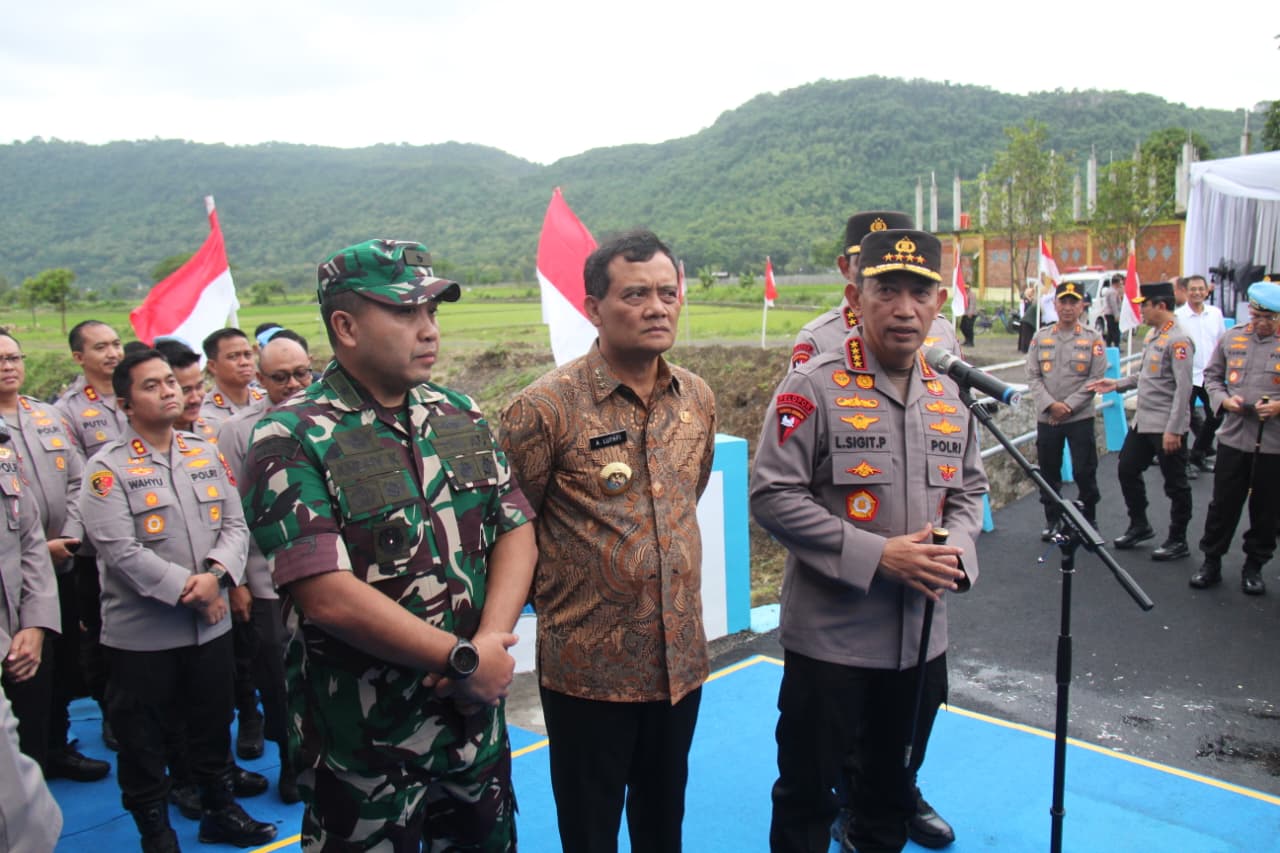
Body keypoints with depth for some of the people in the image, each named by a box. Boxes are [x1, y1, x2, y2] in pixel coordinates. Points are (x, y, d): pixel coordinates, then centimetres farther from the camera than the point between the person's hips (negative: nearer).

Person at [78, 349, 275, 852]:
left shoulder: (207, 455, 7)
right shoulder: (107, 468, -10)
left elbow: (235, 524, 3)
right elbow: (120, 551, -19)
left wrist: (216, 575, -16)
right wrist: (188, 590, -19)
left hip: (211, 623, 5)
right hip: (141, 634, -4)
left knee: (213, 727, 18)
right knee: (143, 739, 10)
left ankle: (219, 811, 36)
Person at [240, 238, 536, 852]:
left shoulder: (461, 417, 4)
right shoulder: (292, 442, -15)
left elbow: (516, 530, 2)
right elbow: (329, 596, -22)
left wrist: (493, 641, -14)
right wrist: (463, 658, -18)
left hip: (477, 726, 6)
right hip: (363, 748, -5)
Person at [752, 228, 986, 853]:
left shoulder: (949, 397, 7)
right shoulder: (814, 388, -13)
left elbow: (969, 488, 16)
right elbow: (773, 495, -17)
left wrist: (956, 549, -6)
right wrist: (877, 555, -21)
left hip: (921, 636, 6)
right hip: (828, 637, -5)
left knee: (892, 784, 23)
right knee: (807, 791, 10)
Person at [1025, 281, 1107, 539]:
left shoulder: (1093, 338, 0)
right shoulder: (1041, 337, 6)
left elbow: (1096, 378, -4)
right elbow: (1032, 376, 3)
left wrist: (1069, 405, -11)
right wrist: (1050, 404, -11)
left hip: (1080, 417, -2)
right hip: (1046, 418, 2)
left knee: (1084, 472, 1)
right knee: (1049, 471, 9)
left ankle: (1089, 520, 17)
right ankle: (1052, 520, 23)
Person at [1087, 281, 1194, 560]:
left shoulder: (1178, 340, -17)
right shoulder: (1152, 335, 11)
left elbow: (1184, 388, -21)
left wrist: (1173, 430, -22)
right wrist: (1117, 384, 9)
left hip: (1166, 427, -9)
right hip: (1143, 422, 9)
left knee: (1175, 484, 4)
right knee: (1126, 469, 16)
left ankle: (1178, 541, 17)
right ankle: (1140, 526, 32)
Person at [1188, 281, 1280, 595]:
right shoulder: (1231, 339, 5)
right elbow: (1211, 376, 13)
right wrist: (1224, 400, -5)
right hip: (1233, 437, 1)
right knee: (1223, 505, 8)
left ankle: (1254, 566, 26)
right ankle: (1211, 562, 20)